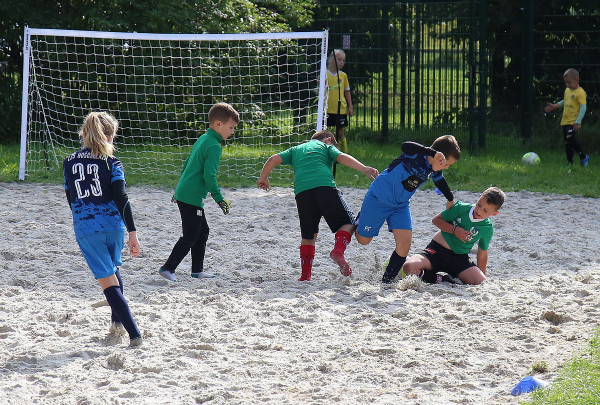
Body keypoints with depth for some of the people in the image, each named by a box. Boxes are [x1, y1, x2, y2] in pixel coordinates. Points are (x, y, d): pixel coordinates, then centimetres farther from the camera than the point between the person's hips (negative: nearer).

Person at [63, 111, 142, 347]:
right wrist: (132, 232, -10)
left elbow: (71, 199, 13)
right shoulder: (111, 162, -3)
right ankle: (118, 321, 37)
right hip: (113, 224, 1)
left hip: (85, 228, -1)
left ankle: (134, 333, -13)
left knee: (108, 280, -2)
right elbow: (121, 199, -10)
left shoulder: (69, 163, 5)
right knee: (113, 269, 28)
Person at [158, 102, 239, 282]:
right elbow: (209, 176, -23)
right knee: (191, 235, -5)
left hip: (184, 192, 10)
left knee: (202, 231, 16)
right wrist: (219, 198, -16)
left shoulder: (202, 139, 14)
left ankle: (197, 270, 22)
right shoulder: (214, 146, -17)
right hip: (191, 198, -10)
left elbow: (187, 164, 23)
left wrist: (181, 188, 32)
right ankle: (168, 268, -4)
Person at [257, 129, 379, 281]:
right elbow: (342, 157, 5)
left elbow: (274, 159, 22)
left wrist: (263, 178, 35)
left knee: (308, 235, 16)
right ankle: (338, 250, -22)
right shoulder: (326, 146, 23)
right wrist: (363, 168, -6)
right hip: (325, 187, -3)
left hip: (302, 192, 3)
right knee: (348, 223, 5)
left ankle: (305, 274, 9)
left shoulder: (296, 149, 32)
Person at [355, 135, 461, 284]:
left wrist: (451, 200, 36)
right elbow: (406, 146, -53)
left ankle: (386, 282, 5)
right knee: (363, 239, 10)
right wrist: (434, 153, -62)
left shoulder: (435, 170, -3)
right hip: (379, 199, -6)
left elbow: (440, 182, 22)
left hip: (401, 205, 6)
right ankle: (361, 218, 45)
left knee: (404, 245, -10)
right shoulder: (416, 155, -27)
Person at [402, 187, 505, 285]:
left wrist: (482, 275, 12)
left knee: (480, 282, -29)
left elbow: (482, 255, 12)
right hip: (437, 249, -1)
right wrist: (454, 229, -12)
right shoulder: (461, 208, -7)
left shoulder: (488, 229, -1)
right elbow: (436, 220, 3)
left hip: (459, 258, 1)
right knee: (409, 268, -30)